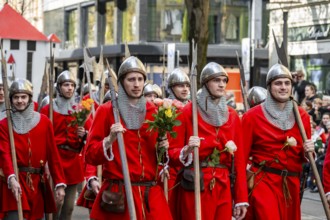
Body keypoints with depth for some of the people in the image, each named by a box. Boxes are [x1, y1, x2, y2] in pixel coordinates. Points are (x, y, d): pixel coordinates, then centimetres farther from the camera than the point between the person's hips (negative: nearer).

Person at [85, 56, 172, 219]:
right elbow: (90, 155, -5)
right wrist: (109, 140, -20)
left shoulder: (153, 112, 10)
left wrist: (163, 147, -2)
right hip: (118, 195, -3)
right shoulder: (106, 111, -2)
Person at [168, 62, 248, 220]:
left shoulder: (232, 115, 10)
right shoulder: (188, 111, -3)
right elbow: (172, 152, -3)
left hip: (223, 189, 4)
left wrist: (241, 198, 5)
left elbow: (239, 158, 8)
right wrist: (187, 150, -26)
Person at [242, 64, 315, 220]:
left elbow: (303, 157, 17)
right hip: (263, 183, -5)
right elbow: (242, 155, -4)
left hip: (291, 185, 5)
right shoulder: (252, 116, -4)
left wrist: (308, 151, -7)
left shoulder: (302, 116, 9)